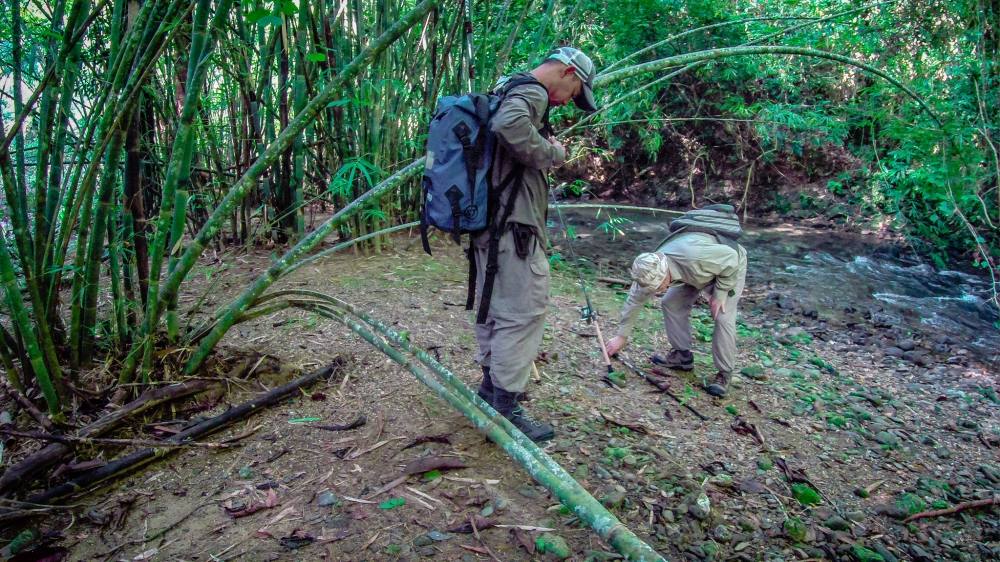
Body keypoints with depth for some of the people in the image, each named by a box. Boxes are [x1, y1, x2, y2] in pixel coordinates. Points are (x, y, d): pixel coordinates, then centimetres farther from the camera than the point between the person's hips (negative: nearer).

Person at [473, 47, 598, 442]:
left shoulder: (507, 89, 20)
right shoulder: (532, 92, -11)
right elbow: (508, 124, -32)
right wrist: (551, 153, -18)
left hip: (489, 223, 10)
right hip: (515, 226, -10)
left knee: (494, 307, 18)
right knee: (522, 314, -5)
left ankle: (492, 385, 33)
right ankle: (505, 408, 2)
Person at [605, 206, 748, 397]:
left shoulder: (693, 258, -47)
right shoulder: (652, 270, -24)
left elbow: (731, 258, -32)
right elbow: (634, 299, -11)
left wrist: (720, 293, -26)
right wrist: (621, 336, -6)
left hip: (729, 267, -6)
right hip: (700, 272, 6)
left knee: (723, 317, -18)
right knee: (670, 303, -3)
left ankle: (724, 374, -4)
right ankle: (682, 355, 10)